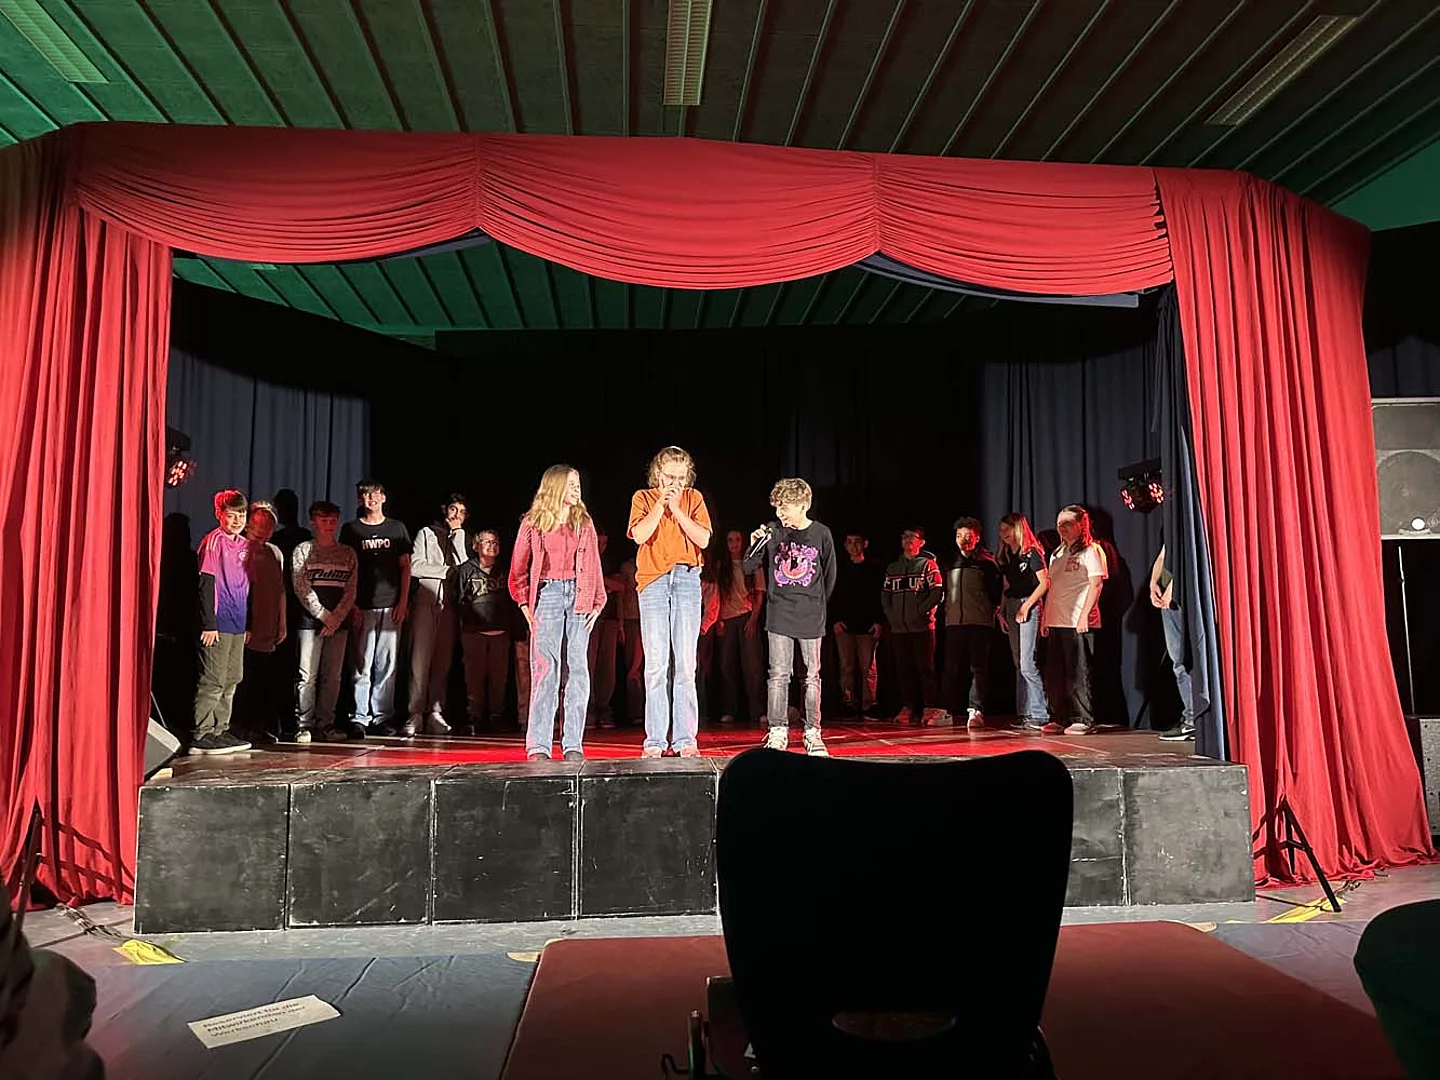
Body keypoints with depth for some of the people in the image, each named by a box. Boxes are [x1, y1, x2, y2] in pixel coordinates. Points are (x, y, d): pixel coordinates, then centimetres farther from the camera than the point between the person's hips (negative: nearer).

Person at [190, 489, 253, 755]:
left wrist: (248, 623, 17)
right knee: (213, 681, -5)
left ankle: (220, 731, 20)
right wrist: (209, 623, -16)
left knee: (231, 680, 12)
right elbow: (206, 585, -13)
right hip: (218, 624, -8)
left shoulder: (244, 545, 14)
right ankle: (202, 735, 1)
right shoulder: (213, 541, -8)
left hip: (238, 624, 8)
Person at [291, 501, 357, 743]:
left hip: (339, 622, 3)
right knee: (307, 675, -5)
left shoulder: (348, 553, 12)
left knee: (333, 675, 3)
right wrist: (325, 616, -9)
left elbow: (350, 592, 7)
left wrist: (335, 618, -5)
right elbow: (302, 589, -3)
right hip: (310, 621, -2)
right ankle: (304, 725, 2)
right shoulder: (302, 550, 5)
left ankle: (325, 724, 9)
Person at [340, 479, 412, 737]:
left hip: (391, 606, 1)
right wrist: (351, 605, -4)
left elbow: (405, 567, 10)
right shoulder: (351, 529, 8)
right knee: (362, 664, -3)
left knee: (387, 664, 4)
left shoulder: (397, 528, 12)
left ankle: (382, 716, 11)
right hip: (363, 607, -1)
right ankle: (360, 717, 3)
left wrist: (403, 602, 1)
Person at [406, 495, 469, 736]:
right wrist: (447, 571, -2)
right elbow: (415, 567, -2)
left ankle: (435, 714, 1)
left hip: (450, 605, 3)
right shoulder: (427, 533, 10)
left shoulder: (462, 539, 19)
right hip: (426, 600, -3)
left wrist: (458, 537, 1)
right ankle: (415, 715, -8)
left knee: (443, 661, -1)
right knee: (420, 659, -9)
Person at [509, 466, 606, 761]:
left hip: (578, 595, 3)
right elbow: (518, 570, 8)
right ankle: (538, 746, -5)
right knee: (544, 668, -8)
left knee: (578, 668, -2)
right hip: (547, 593, -2)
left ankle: (573, 745, 3)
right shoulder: (533, 523, 7)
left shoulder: (584, 522, 14)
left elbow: (594, 566, 13)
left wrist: (597, 602, 3)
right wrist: (525, 604, -3)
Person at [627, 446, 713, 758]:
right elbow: (640, 535, -6)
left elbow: (703, 539, 0)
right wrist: (661, 503, -5)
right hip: (652, 581, -1)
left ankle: (685, 739, 0)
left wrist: (676, 509, -4)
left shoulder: (694, 498, 13)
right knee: (656, 663, -5)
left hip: (687, 580, 1)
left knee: (685, 662, -3)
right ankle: (655, 740, -2)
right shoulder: (643, 497, 11)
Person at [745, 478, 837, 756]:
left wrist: (816, 605, 11)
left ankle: (813, 733, 11)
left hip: (811, 617, 0)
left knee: (812, 676, 4)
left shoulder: (821, 534, 0)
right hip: (779, 616, 1)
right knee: (779, 675, 0)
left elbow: (829, 576, 9)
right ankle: (777, 732, 8)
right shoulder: (772, 533, 2)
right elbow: (749, 569, 4)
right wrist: (755, 545, -13)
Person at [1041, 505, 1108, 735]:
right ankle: (1058, 719, 16)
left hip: (1078, 623, -7)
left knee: (1079, 673, -6)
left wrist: (1084, 615, -18)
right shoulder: (1057, 554, 19)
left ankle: (1084, 720, 1)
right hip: (1055, 622, 7)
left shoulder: (1090, 551, -2)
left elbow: (1096, 584, -10)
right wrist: (1045, 617, 13)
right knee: (1055, 673, 8)